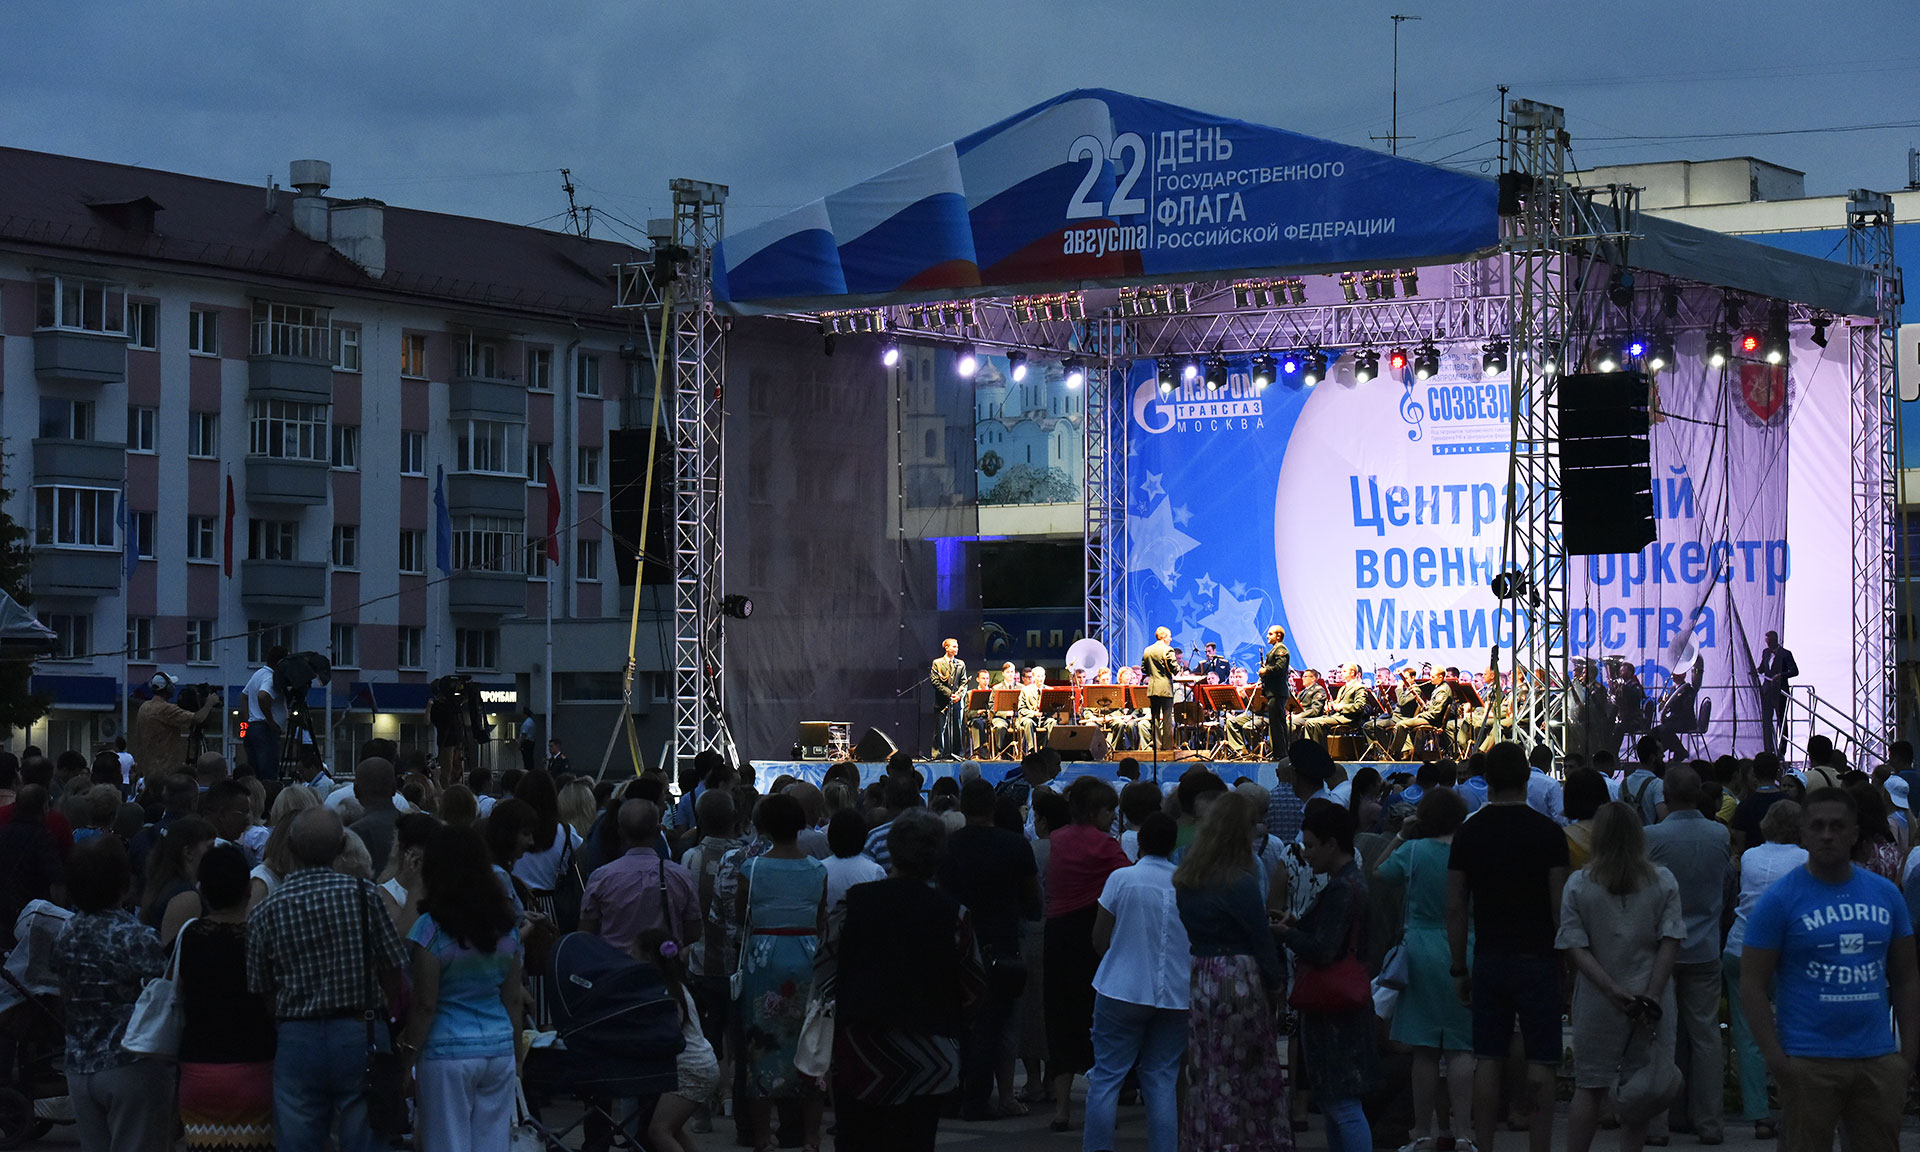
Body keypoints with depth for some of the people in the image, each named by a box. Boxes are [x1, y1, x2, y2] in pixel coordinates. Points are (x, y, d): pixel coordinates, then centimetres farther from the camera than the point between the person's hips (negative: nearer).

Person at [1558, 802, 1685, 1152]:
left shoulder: (1578, 885, -3)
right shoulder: (1663, 881, -1)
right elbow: (1670, 942, -6)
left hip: (1597, 1003, 0)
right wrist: (1652, 995, -8)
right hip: (1650, 1000, 0)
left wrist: (1613, 991, -11)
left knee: (1588, 1087, 8)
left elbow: (1575, 948, -8)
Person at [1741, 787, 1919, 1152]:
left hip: (1878, 1058, 4)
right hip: (1809, 1063, -4)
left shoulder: (1885, 894, 9)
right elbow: (1753, 985, -5)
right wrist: (1776, 1059, -13)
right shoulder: (1779, 899, -3)